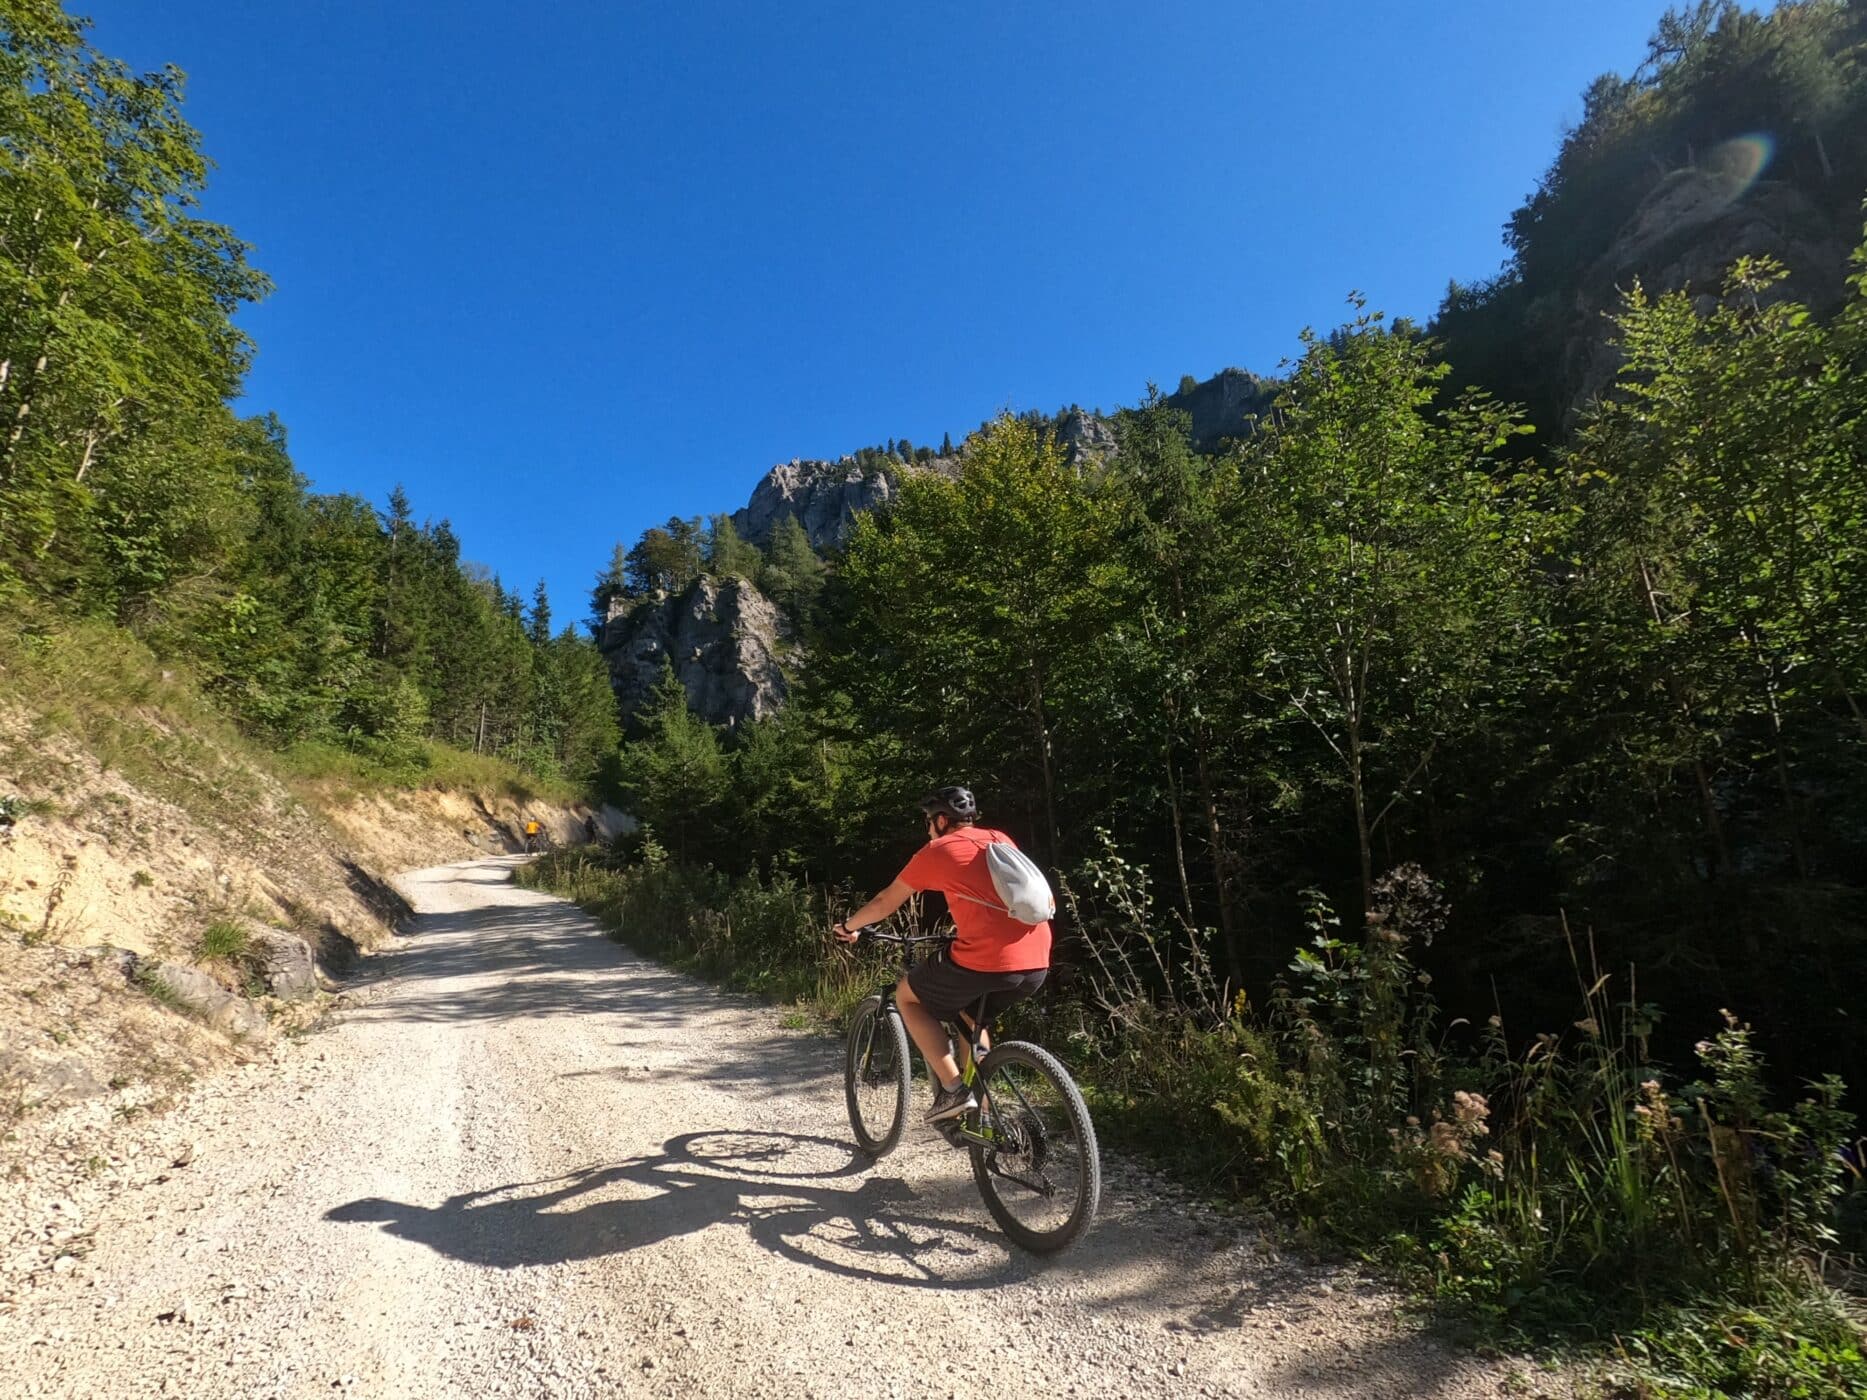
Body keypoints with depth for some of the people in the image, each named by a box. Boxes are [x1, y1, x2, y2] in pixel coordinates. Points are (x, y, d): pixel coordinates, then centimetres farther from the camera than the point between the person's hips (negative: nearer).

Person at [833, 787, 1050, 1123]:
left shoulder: (936, 851, 7)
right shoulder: (1001, 841, 20)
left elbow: (885, 903, 18)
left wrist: (848, 927, 35)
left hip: (986, 962, -7)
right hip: (1038, 963, 7)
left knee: (907, 996, 18)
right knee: (970, 1013, 33)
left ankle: (953, 1091, 8)